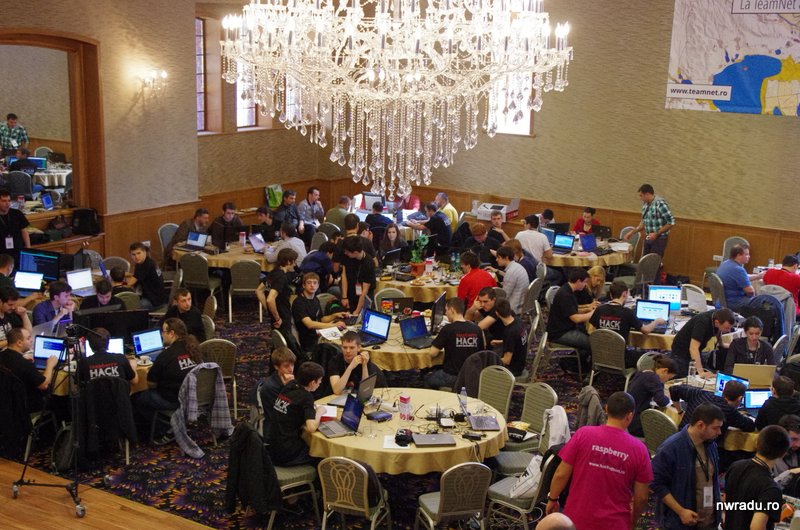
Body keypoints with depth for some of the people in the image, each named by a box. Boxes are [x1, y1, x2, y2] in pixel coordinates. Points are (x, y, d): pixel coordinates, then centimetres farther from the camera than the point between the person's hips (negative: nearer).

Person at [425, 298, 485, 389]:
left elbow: (433, 353, -14)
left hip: (452, 378, -5)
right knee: (436, 369, 28)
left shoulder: (448, 329, -17)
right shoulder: (477, 329, -3)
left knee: (427, 378, 22)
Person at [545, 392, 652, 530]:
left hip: (578, 519, 0)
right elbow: (641, 497, -3)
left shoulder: (583, 434, -12)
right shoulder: (639, 449, -10)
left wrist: (552, 499, 9)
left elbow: (561, 474, -8)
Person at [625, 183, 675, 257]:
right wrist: (632, 232, 13)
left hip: (659, 239, -8)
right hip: (648, 239, 8)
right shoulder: (645, 204, 7)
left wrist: (656, 234, -20)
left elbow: (671, 222, -18)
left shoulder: (660, 204, -18)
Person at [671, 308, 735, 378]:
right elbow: (693, 348, -41)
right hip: (681, 352, -7)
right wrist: (701, 372, -47)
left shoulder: (718, 315, -13)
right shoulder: (702, 322, -34)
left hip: (696, 352, 7)